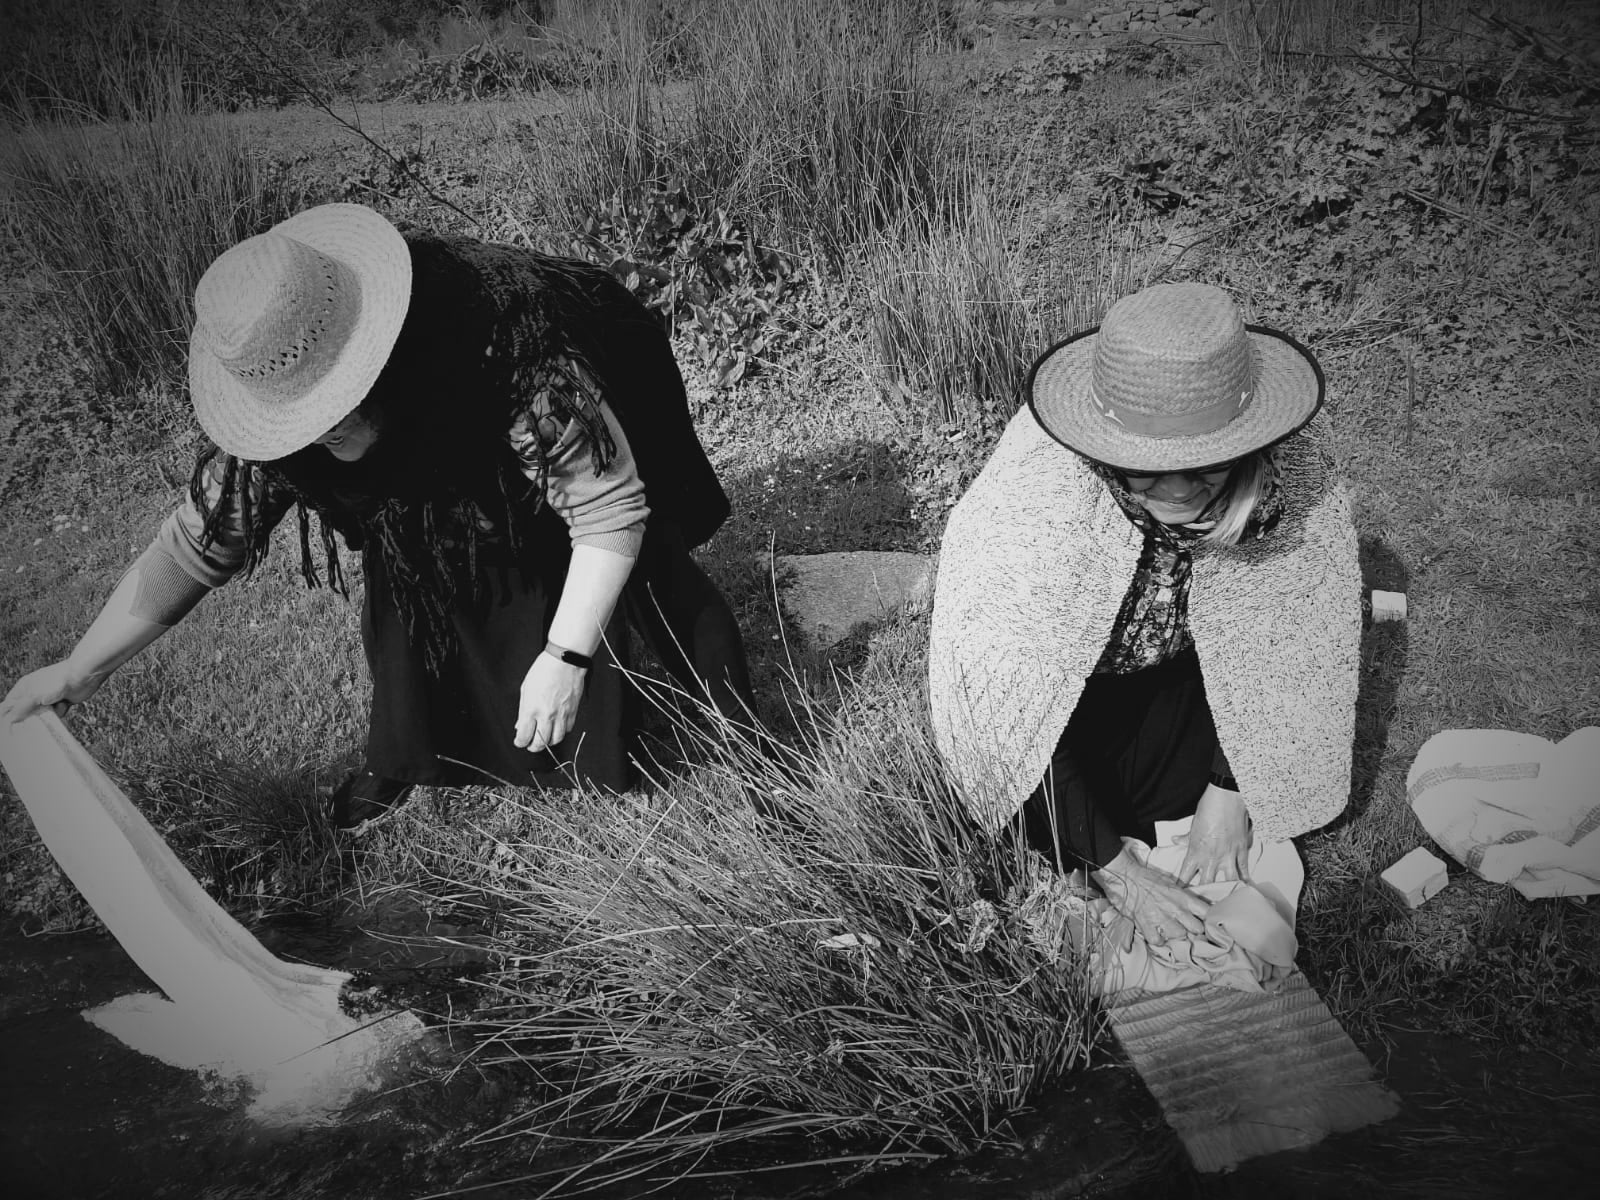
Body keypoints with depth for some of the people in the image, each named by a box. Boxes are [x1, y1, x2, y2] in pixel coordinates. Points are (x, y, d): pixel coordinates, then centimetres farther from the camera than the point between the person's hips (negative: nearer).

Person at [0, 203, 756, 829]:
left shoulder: (512, 354, -46)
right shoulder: (281, 417, -28)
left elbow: (610, 510, -39)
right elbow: (196, 546, -17)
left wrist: (564, 657, -43)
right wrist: (76, 674, -16)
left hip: (589, 421, -4)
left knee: (645, 574, -7)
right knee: (405, 577, -2)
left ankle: (742, 738, 14)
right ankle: (405, 757, 21)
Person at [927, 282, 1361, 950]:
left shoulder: (1285, 470, -29)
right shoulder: (1031, 513, -41)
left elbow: (1269, 640, -12)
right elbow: (1020, 716, -33)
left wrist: (1227, 792, -13)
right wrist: (1115, 868, -27)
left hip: (1174, 673, 4)